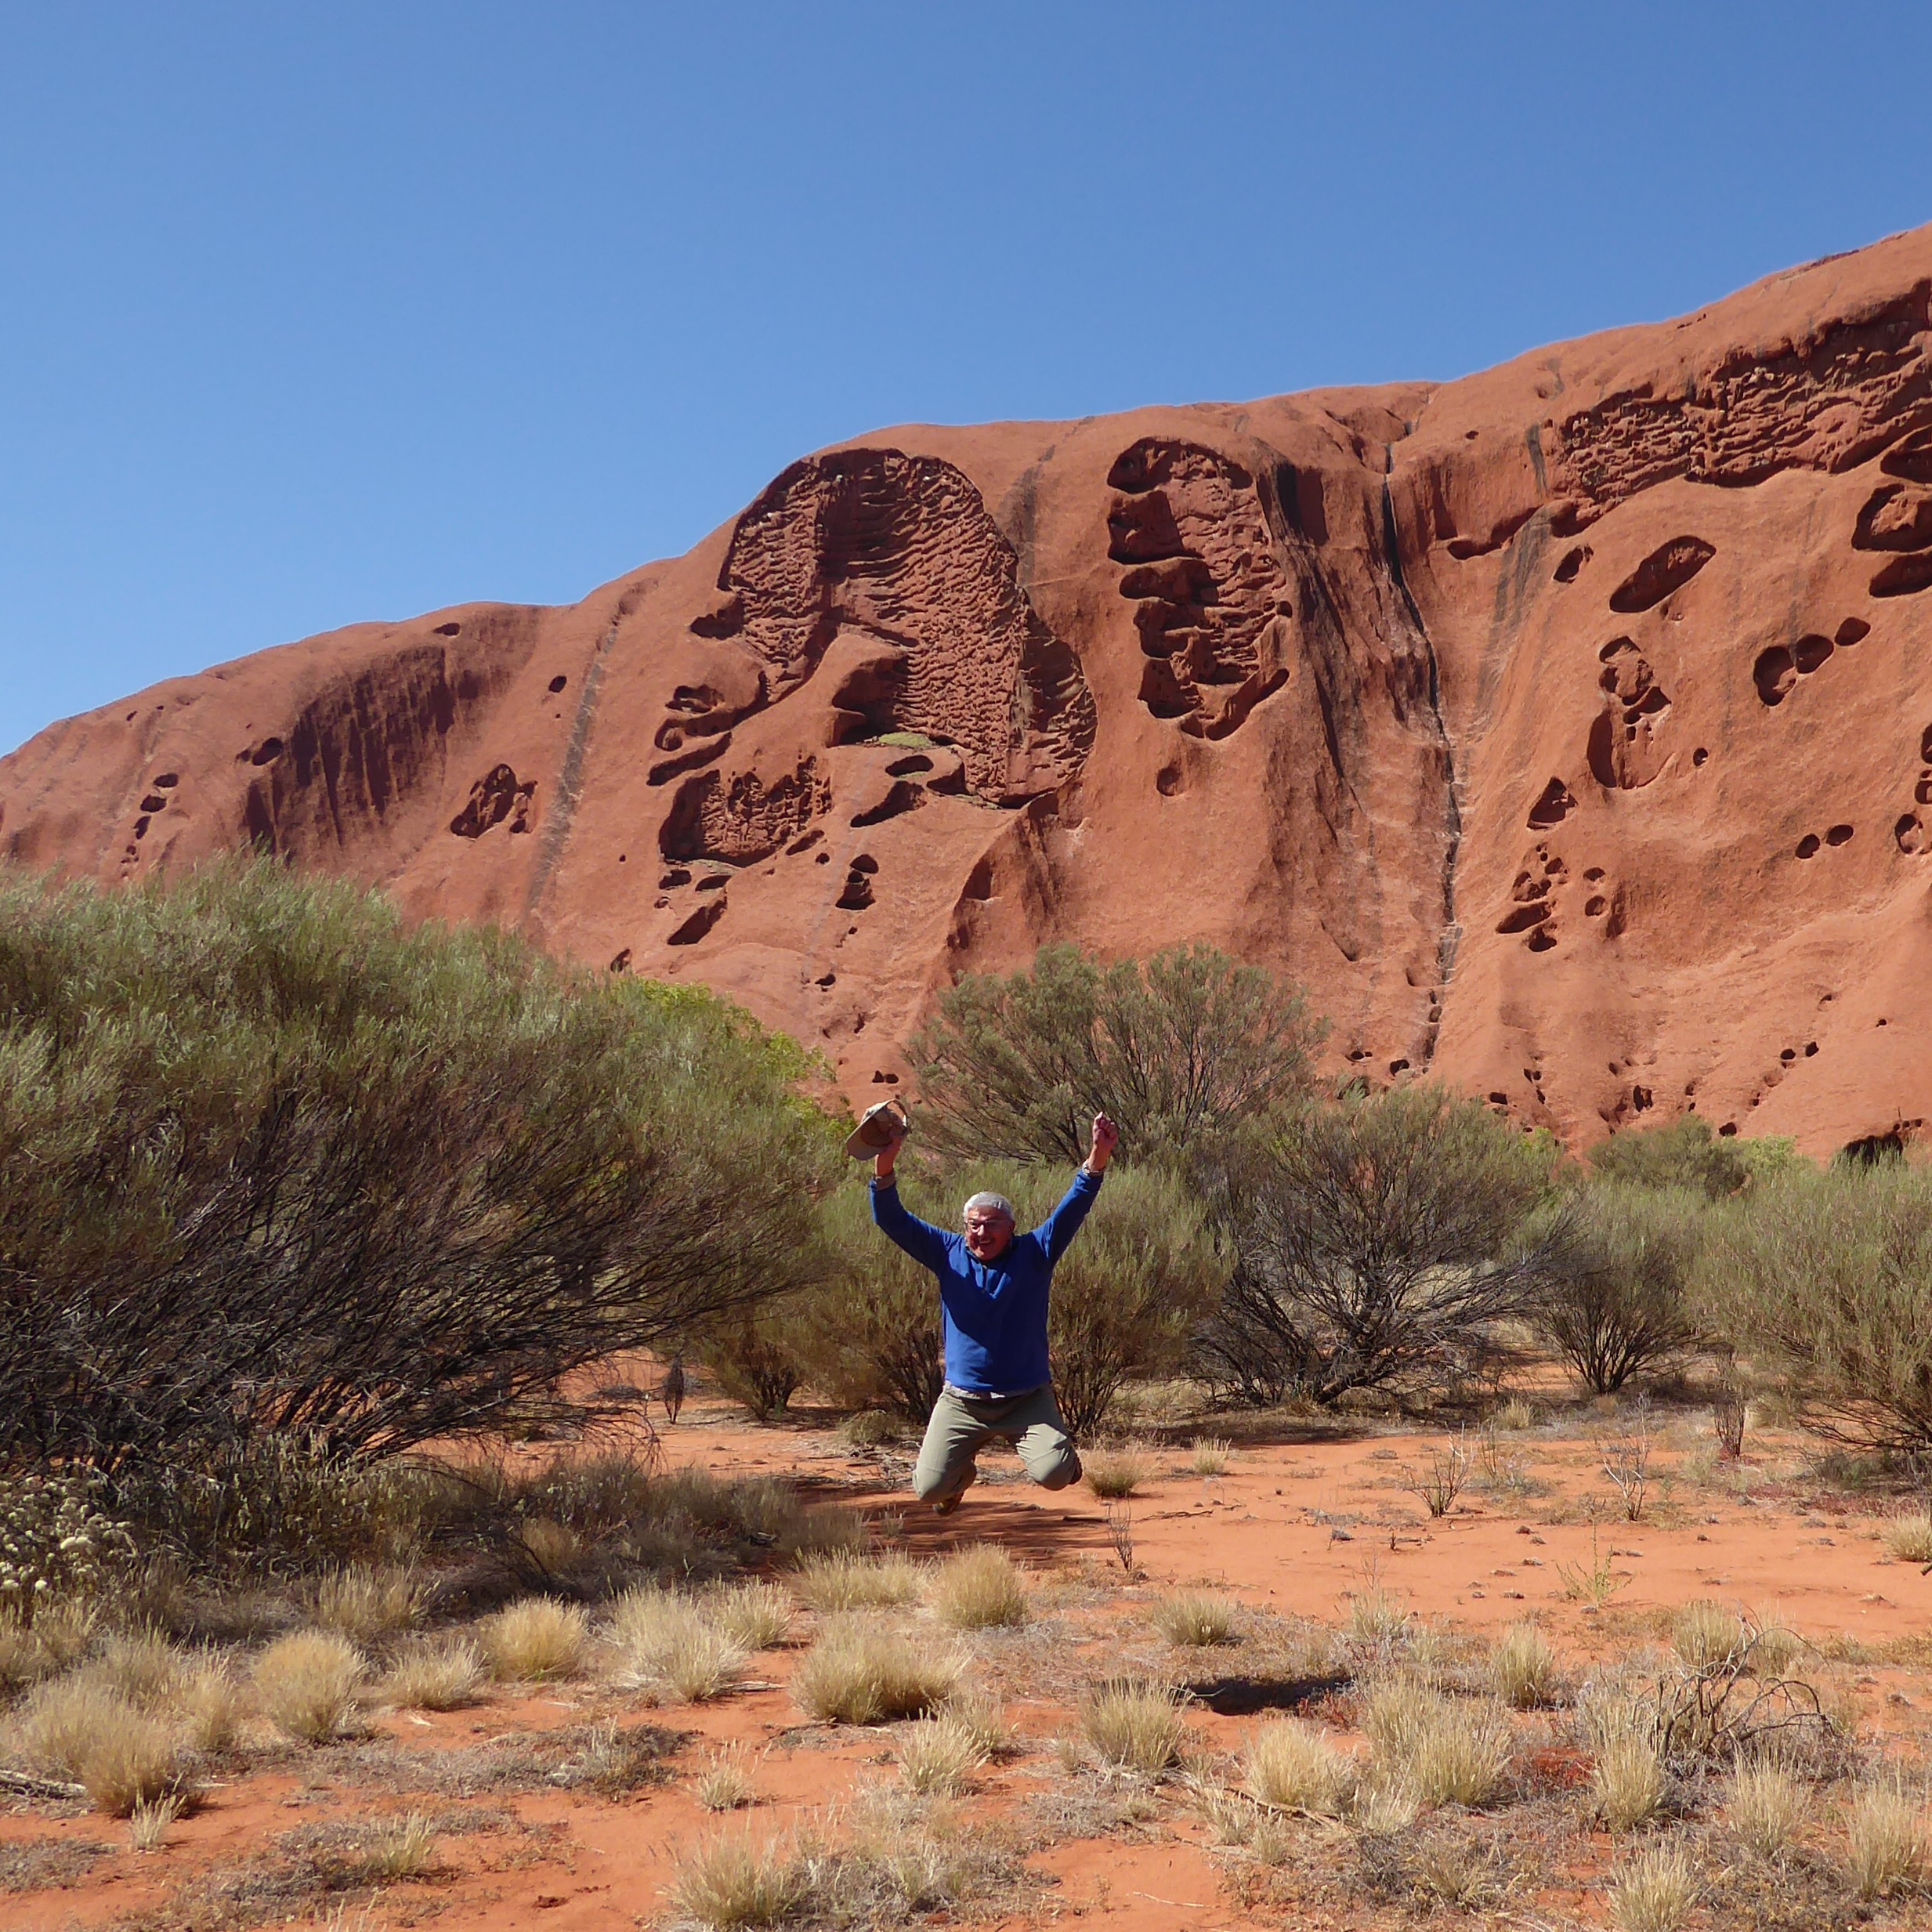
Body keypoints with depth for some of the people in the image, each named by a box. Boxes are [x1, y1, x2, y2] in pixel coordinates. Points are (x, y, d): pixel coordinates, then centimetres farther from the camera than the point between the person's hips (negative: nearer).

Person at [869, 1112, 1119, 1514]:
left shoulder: (1034, 1254, -4)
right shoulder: (949, 1254, -1)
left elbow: (1073, 1210, -14)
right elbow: (893, 1222, -7)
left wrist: (1098, 1158, -30)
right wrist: (884, 1167, -25)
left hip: (1027, 1399, -2)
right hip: (962, 1401, 2)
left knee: (1054, 1476, -20)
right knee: (930, 1490, -4)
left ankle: (1057, 1445, 19)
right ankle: (963, 1471, 34)